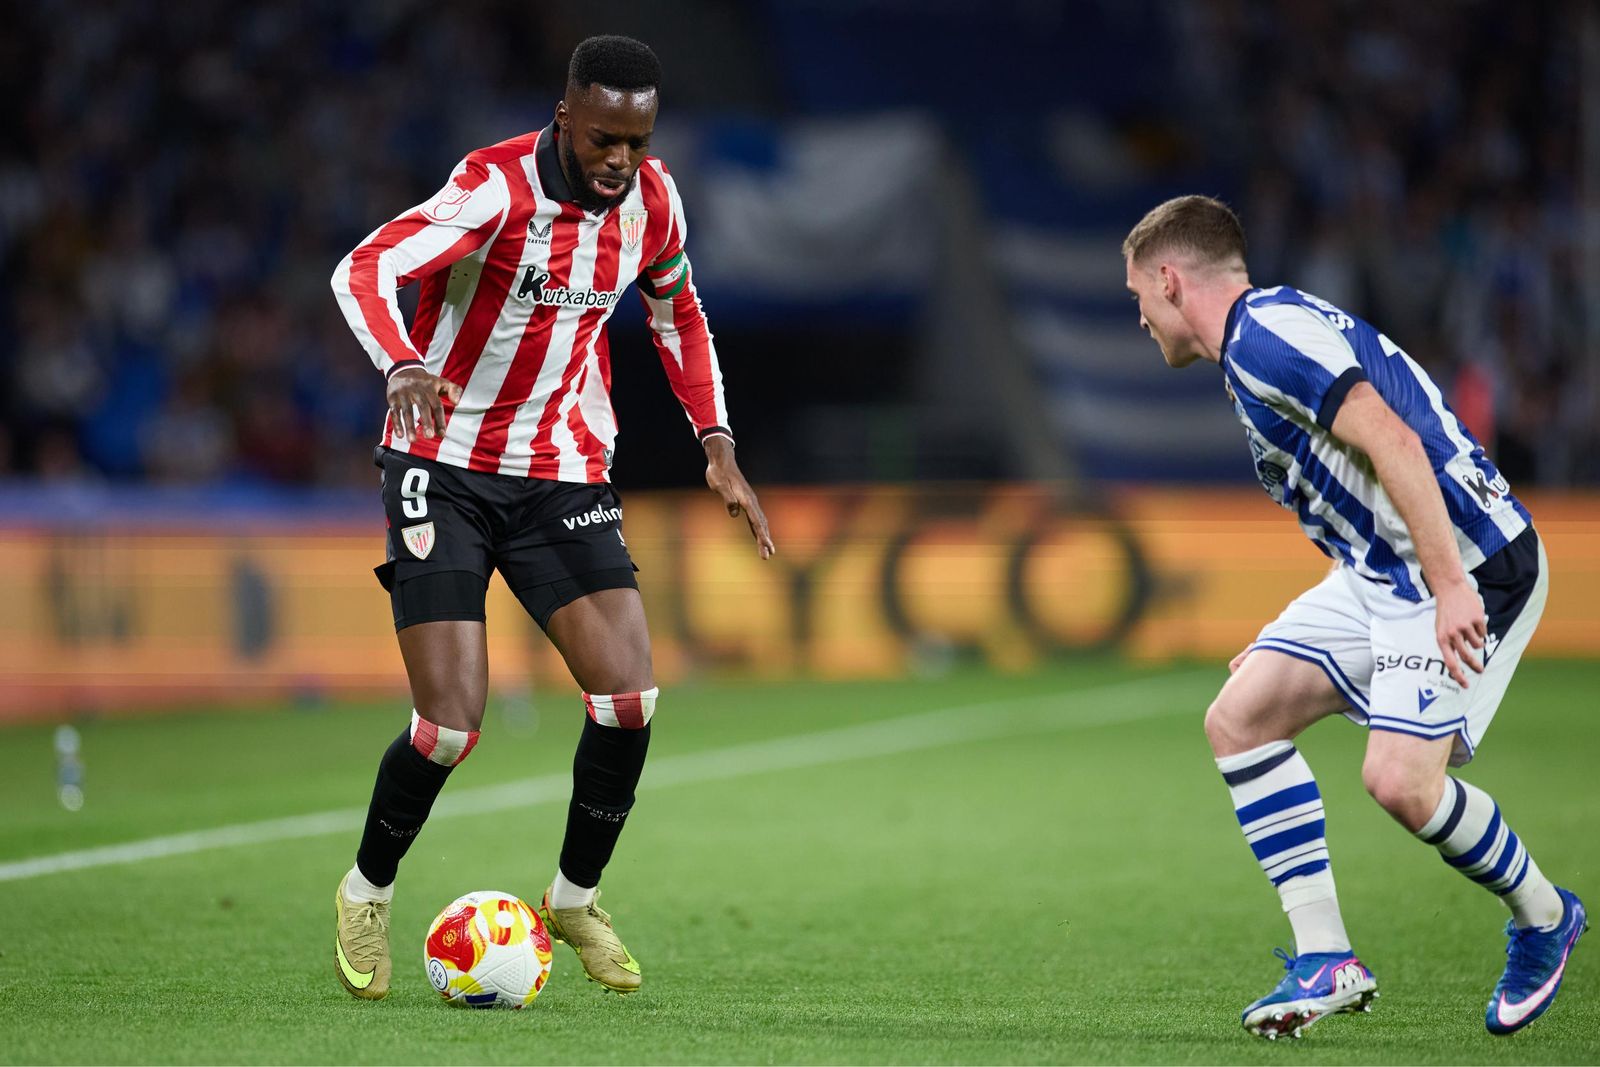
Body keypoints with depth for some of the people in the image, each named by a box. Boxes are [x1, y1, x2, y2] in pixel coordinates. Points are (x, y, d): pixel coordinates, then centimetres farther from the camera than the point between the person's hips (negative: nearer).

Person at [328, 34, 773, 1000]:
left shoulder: (653, 197, -1)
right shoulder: (497, 186, -20)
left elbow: (678, 311, 18)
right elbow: (365, 272, -33)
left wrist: (718, 445, 9)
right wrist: (404, 366, -53)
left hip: (565, 475, 5)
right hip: (447, 465, -5)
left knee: (630, 699, -12)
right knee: (450, 727, -12)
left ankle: (576, 898, 11)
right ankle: (368, 894, 16)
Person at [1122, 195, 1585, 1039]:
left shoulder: (1266, 334, -14)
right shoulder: (1257, 346, 19)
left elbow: (1392, 442, -26)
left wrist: (1452, 588, -30)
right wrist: (1284, 644, 29)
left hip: (1468, 565, -10)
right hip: (1380, 572, 10)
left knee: (1399, 778, -21)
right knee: (1238, 718, -2)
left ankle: (1543, 916, 7)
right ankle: (1326, 959, -2)